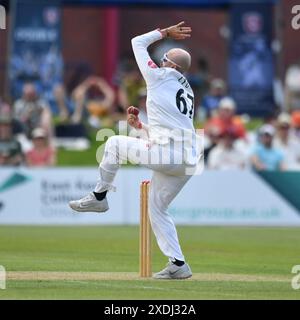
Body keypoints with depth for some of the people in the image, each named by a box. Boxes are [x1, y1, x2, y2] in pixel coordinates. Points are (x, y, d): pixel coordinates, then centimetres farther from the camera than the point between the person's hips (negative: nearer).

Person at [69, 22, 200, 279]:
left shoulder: (160, 77, 4)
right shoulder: (187, 94, 28)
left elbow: (138, 43, 15)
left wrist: (165, 32, 23)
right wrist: (139, 125, 26)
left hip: (166, 154, -8)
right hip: (188, 162, 8)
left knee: (114, 143, 12)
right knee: (157, 209, 17)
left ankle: (99, 196, 19)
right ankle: (178, 265, 8)